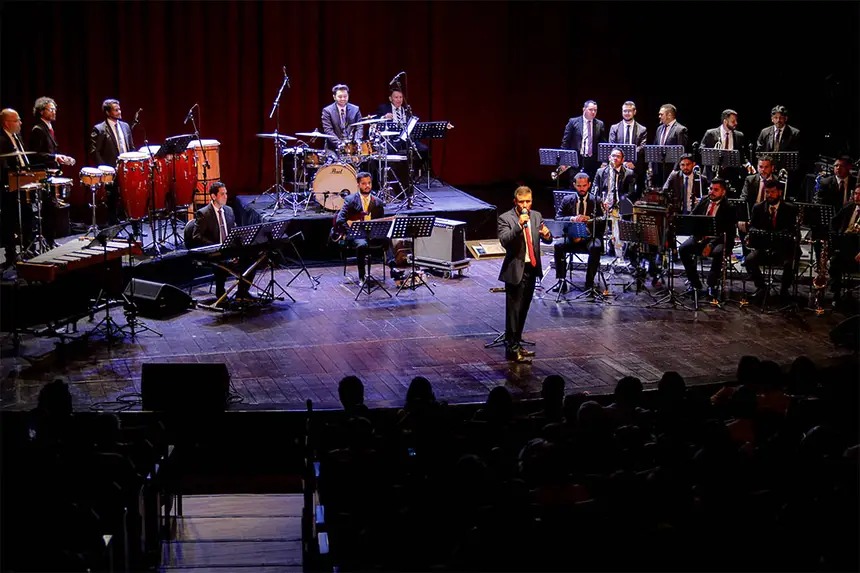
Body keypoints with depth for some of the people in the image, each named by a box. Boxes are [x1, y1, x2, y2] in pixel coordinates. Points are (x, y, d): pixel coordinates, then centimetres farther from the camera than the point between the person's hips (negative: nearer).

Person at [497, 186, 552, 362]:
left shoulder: (536, 216, 9)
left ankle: (517, 344, 24)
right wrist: (519, 225, -32)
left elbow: (547, 240, 7)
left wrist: (547, 235, -17)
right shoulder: (505, 219, -9)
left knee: (523, 309, 14)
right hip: (515, 270, -6)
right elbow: (504, 241, -22)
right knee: (513, 310, -5)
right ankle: (511, 349, -1)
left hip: (531, 268, 6)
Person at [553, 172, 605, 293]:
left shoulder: (596, 201, 7)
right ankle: (561, 281, -21)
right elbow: (558, 218, 2)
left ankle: (589, 282, -24)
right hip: (571, 236, 1)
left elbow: (603, 222, 0)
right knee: (558, 246, -28)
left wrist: (589, 219, -17)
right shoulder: (567, 200, 10)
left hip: (590, 237, -1)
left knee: (595, 248, -35)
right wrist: (572, 219, -17)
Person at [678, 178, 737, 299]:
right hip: (699, 237, 5)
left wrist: (711, 244, -23)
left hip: (718, 240, -4)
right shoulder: (703, 202, 12)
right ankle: (695, 284, -12)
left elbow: (728, 233, -11)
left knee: (718, 253, -37)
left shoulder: (729, 208, -4)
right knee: (683, 249, -21)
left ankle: (712, 286, -23)